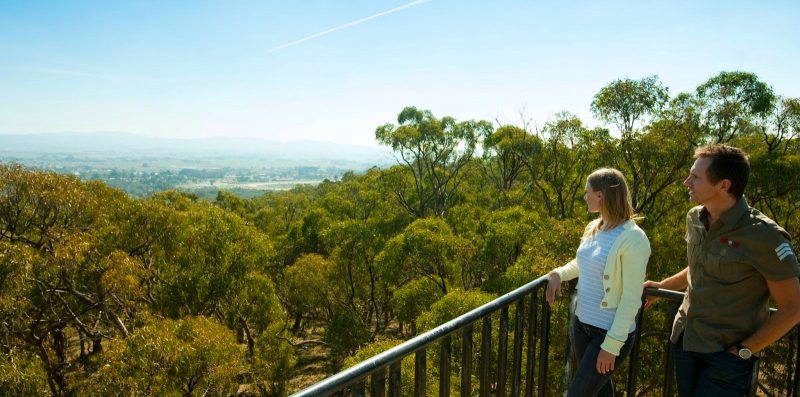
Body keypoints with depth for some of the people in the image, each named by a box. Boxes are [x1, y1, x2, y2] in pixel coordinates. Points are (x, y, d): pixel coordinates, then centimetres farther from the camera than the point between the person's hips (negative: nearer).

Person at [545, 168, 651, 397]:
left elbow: (631, 298, -21)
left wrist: (612, 344, -21)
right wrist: (558, 274, 0)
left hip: (610, 332, -7)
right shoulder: (593, 228, 2)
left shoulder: (632, 238, -21)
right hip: (582, 323, 7)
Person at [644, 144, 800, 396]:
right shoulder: (695, 218, -1)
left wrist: (744, 350, -11)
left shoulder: (763, 235, -21)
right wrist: (661, 286, 21)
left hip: (727, 353, -6)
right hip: (685, 340, 6)